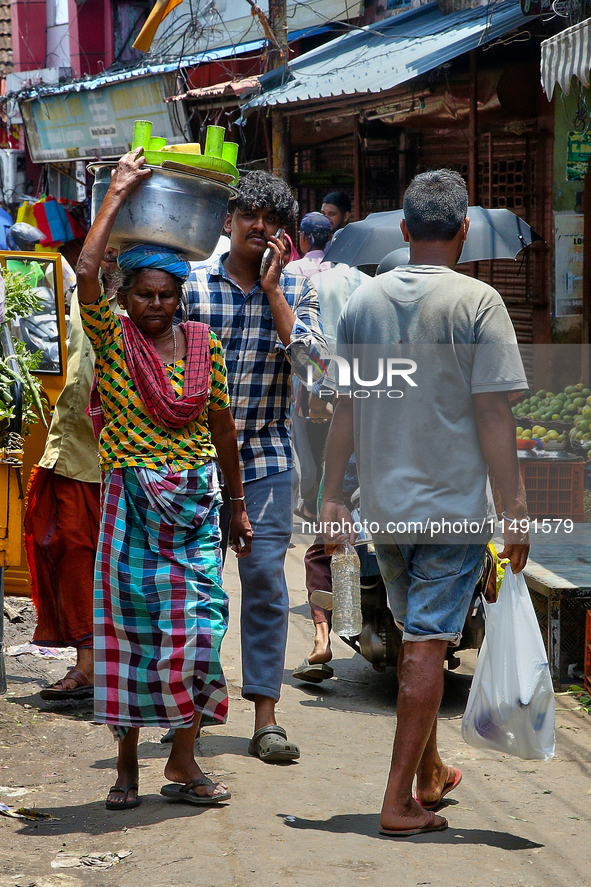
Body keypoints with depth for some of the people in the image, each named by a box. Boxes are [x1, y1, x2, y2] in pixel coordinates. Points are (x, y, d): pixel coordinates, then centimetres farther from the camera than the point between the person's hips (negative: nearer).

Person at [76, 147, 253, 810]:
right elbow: (85, 273, -21)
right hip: (131, 499, -2)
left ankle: (182, 760, 9)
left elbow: (221, 426, 12)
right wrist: (117, 194, -17)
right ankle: (126, 762, 12)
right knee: (129, 623, 2)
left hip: (196, 500, 2)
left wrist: (237, 503, 15)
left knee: (193, 622, 0)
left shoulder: (204, 344, 5)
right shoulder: (112, 339, -3)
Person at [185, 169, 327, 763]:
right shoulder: (192, 285, 3)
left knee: (265, 578, -5)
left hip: (266, 456, 0)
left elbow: (309, 359, -8)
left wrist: (272, 288, -8)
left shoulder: (295, 289, 7)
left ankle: (265, 719, -1)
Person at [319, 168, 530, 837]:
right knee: (427, 645, -1)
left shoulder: (362, 300, 4)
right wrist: (516, 511, -8)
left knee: (415, 637, 19)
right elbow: (492, 416, -13)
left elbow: (343, 410, 7)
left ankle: (429, 773, 33)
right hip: (454, 506, -5)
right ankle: (400, 800, 2)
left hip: (383, 506, 5)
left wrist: (330, 496, 13)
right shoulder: (477, 302, -10)